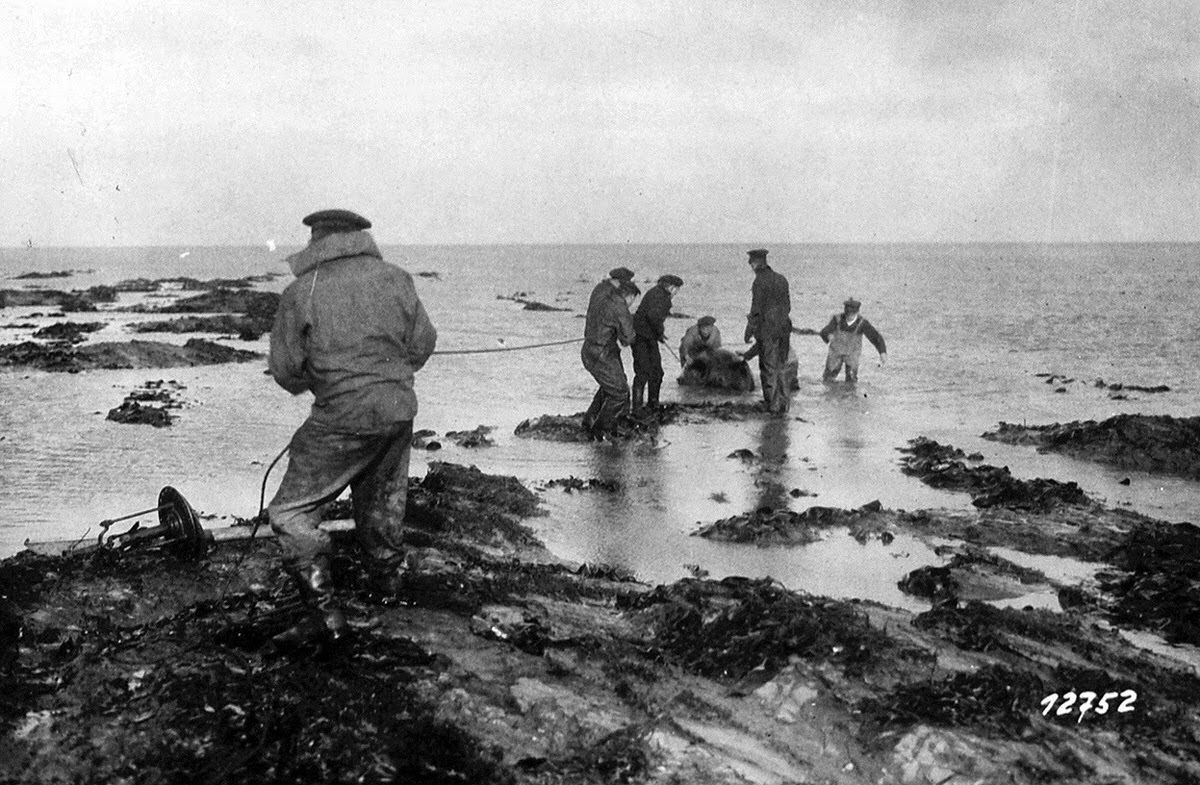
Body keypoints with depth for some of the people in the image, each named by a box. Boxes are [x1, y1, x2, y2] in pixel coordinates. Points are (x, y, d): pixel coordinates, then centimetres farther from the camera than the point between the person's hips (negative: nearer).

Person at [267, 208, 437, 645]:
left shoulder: (301, 293, -7)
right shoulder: (395, 279, 4)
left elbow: (285, 371, -4)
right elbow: (423, 343, 9)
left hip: (343, 417, -5)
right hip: (399, 411, 5)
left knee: (291, 512, 3)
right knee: (380, 504, 27)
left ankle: (326, 612, -3)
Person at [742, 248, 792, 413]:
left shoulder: (760, 282, -12)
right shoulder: (782, 279, 9)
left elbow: (756, 310, -14)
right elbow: (788, 305, 14)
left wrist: (749, 331, -7)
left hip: (767, 330, -6)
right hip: (783, 328, 7)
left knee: (768, 369, 2)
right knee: (779, 366, 16)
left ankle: (773, 404, 5)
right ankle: (784, 402, 15)